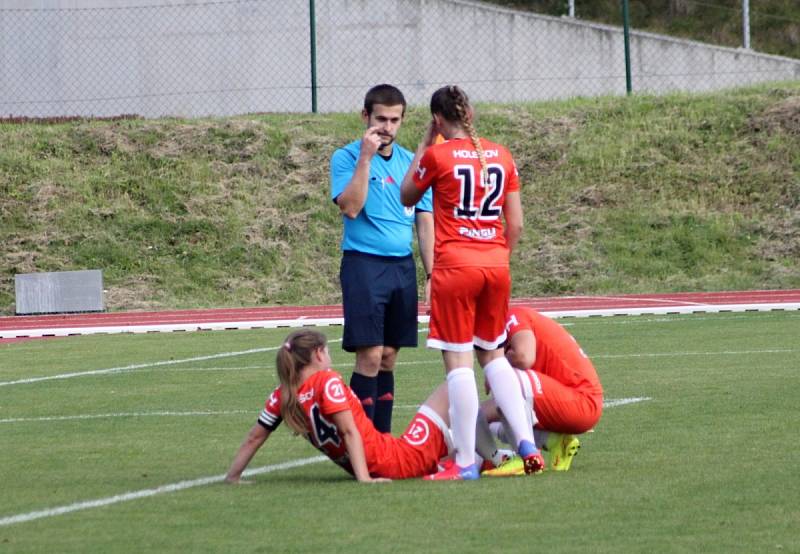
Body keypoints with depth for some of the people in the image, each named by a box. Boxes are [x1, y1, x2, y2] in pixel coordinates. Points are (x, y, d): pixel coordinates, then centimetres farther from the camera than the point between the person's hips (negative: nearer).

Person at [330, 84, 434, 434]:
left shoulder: (411, 163, 11)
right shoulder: (346, 158, -2)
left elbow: (425, 221, 12)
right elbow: (350, 206, -16)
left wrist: (432, 275, 6)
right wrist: (366, 158, -19)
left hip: (403, 266, 5)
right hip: (364, 264, -5)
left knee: (389, 357, 7)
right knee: (370, 356, -11)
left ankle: (383, 435, 12)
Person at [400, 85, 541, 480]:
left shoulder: (438, 155, -6)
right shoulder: (501, 156, 8)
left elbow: (406, 197, 11)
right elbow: (516, 223, 9)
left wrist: (423, 146, 15)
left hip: (455, 265, -5)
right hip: (496, 265, 5)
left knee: (458, 360, -2)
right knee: (493, 355, 18)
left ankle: (465, 462, -3)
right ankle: (527, 443, 8)